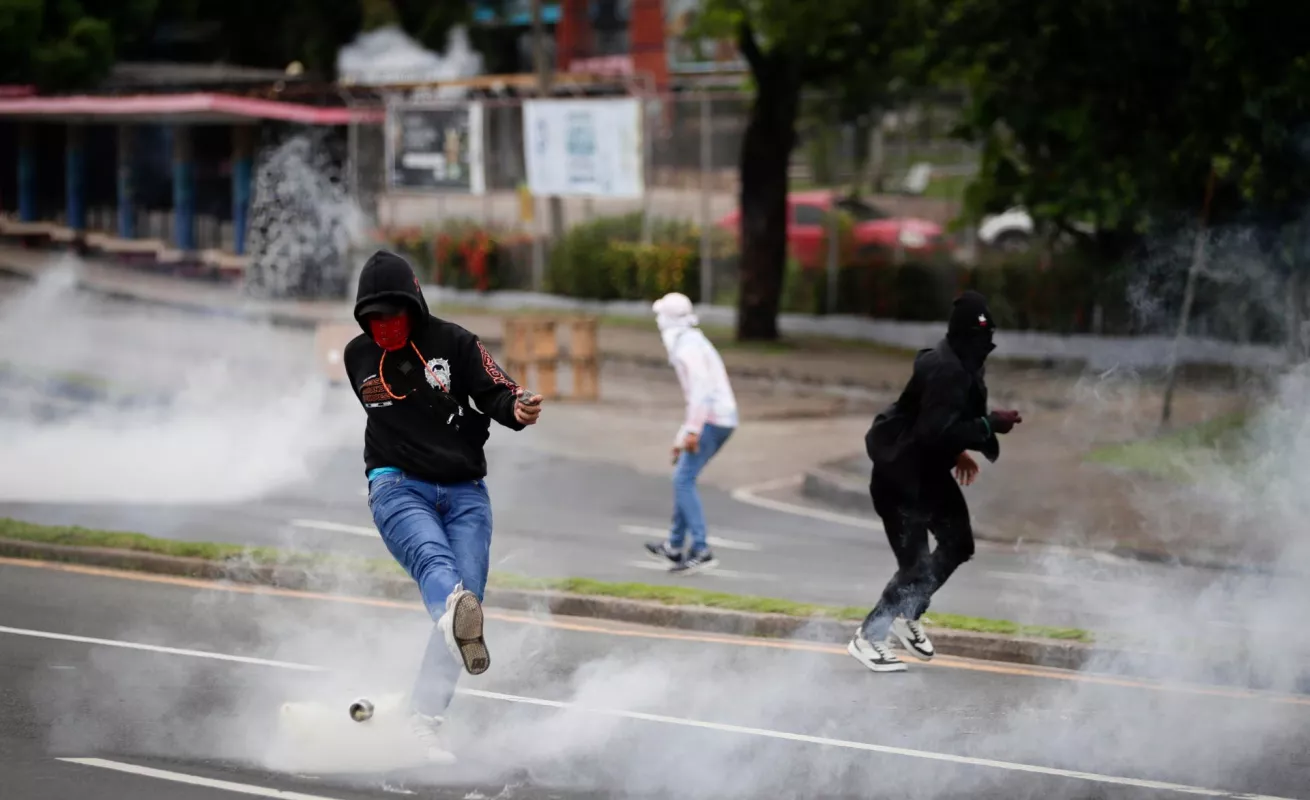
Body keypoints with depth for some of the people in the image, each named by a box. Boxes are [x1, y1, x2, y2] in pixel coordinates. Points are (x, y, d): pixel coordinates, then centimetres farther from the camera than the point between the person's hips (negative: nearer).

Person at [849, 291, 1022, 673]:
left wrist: (957, 452, 14)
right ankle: (867, 638, 9)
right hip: (900, 472, -10)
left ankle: (907, 614, 31)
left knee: (958, 543, 17)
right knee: (915, 563, -6)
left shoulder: (961, 364, 4)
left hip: (929, 469, 10)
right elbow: (936, 431, -33)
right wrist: (990, 424, -29)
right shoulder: (946, 370, -28)